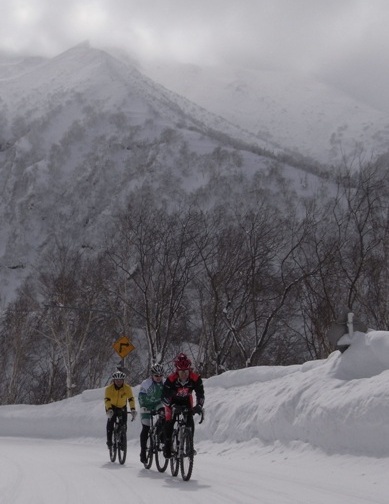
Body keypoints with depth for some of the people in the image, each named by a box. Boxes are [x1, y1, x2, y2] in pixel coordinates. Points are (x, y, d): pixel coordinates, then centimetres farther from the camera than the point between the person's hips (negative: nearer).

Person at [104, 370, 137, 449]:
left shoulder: (127, 388, -21)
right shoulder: (109, 388, -24)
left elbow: (131, 399, -27)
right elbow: (107, 400, -33)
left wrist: (133, 410, -42)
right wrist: (109, 409, -49)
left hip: (122, 407, 1)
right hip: (112, 407, -1)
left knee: (123, 425, -9)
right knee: (110, 422, -22)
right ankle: (109, 441, -13)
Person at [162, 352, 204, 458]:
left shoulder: (195, 378, -32)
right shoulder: (171, 379, -36)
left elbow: (200, 394, -28)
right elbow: (165, 397, -33)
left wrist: (199, 406, -45)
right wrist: (171, 406, -50)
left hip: (186, 400, 2)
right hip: (173, 400, -1)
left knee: (190, 422, -12)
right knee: (169, 421, -14)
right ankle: (167, 446, -1)